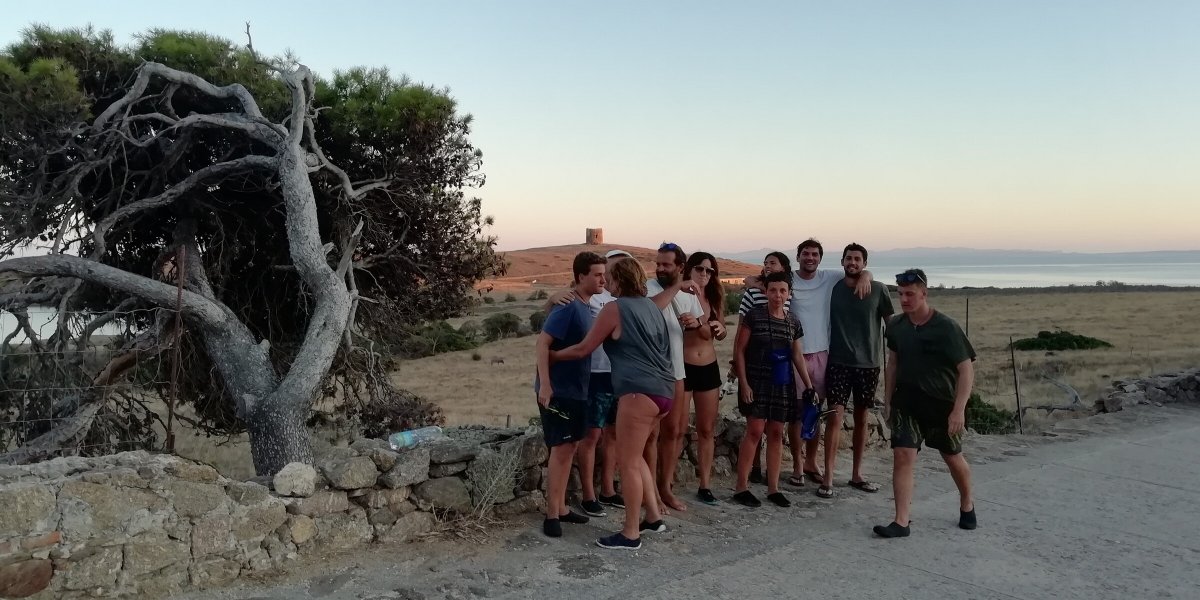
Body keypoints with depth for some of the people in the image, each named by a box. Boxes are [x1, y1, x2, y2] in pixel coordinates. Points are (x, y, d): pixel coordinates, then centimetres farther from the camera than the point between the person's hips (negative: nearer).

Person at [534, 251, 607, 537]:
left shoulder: (585, 307, 10)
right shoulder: (567, 306, -17)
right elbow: (543, 342, -21)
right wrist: (544, 383, -27)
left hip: (577, 390, 9)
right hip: (558, 390, -9)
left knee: (569, 448, 13)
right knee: (561, 449, -5)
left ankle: (561, 507, 23)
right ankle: (551, 514, 4)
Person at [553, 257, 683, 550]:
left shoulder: (615, 308, -4)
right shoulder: (651, 305, 17)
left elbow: (583, 349, 1)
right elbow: (666, 294, 44)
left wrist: (552, 355, 15)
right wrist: (677, 283, 62)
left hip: (640, 391, -9)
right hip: (663, 390, 9)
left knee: (628, 462, -2)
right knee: (634, 456, 20)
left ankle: (630, 534, 4)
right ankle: (653, 516, 25)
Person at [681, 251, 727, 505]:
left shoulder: (714, 299, 8)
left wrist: (720, 328, -5)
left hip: (709, 368, 6)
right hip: (682, 368, -5)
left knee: (707, 429, 10)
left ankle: (705, 486, 19)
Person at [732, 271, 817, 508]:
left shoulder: (793, 322, 7)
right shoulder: (754, 316, -7)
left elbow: (798, 356, 15)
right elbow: (739, 351, -6)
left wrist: (808, 385, 10)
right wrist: (744, 383, -12)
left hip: (783, 384, 5)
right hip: (757, 382, -5)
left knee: (776, 433, 8)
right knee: (755, 431, -8)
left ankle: (773, 488, 16)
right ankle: (741, 487, 0)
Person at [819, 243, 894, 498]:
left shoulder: (878, 290, -2)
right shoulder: (833, 288, 1)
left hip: (868, 364, 1)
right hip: (838, 362, -1)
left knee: (861, 418, 11)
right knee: (835, 416, -9)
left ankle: (857, 475, 24)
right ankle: (828, 478, -5)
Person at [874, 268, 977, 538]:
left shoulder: (946, 328, -16)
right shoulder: (896, 326, -1)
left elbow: (966, 369, -14)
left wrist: (959, 409, -20)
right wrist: (888, 400, 11)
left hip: (941, 404, -3)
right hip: (906, 402, 3)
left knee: (953, 458, 15)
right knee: (902, 457, -8)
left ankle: (967, 505, 42)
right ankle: (901, 522, -3)